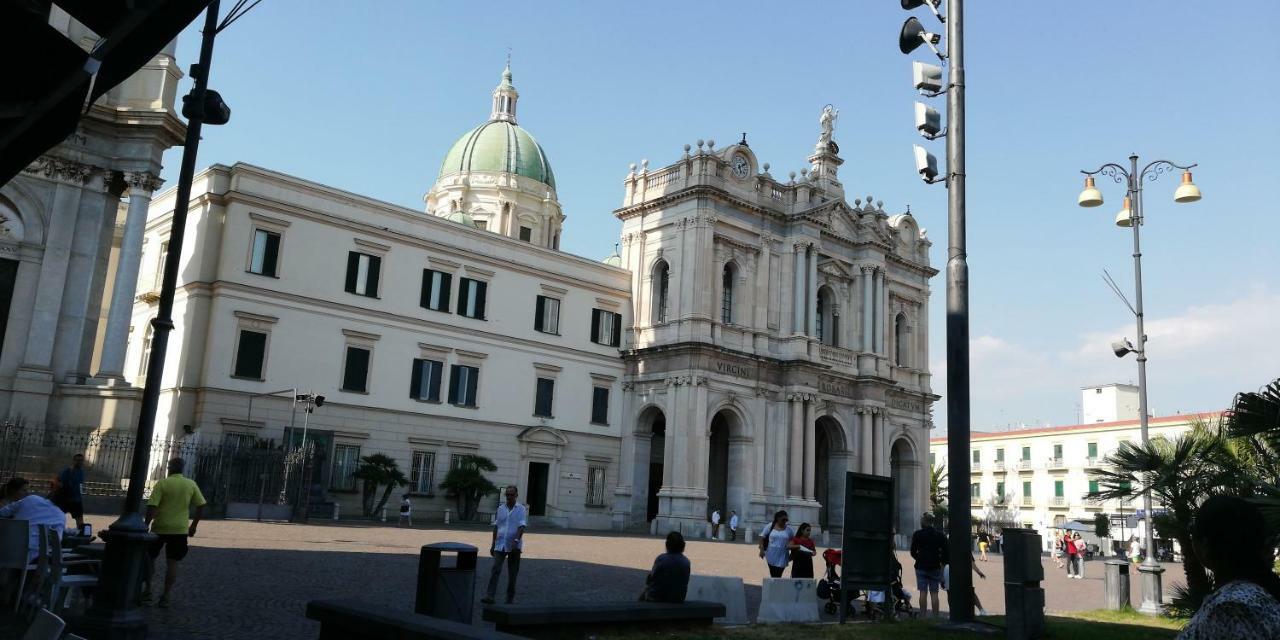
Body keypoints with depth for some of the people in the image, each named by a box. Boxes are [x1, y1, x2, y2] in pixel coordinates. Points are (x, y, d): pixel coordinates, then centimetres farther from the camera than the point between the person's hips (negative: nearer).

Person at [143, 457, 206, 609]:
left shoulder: (162, 484, -7)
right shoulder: (191, 484, 1)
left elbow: (151, 507, -14)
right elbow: (201, 506, 1)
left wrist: (146, 525, -7)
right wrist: (193, 526, 11)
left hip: (159, 528, -2)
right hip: (180, 530, 2)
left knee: (149, 558, 17)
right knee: (172, 563, 6)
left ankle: (147, 591, 16)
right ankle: (166, 596, 6)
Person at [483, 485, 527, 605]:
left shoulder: (521, 509, -2)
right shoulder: (500, 508, 9)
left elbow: (522, 526, -13)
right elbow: (496, 526, 13)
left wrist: (516, 540, -27)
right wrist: (493, 544, 12)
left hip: (514, 546, -2)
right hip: (500, 545, 2)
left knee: (512, 573, 6)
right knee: (495, 570, -11)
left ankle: (510, 597, 17)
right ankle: (489, 596, -17)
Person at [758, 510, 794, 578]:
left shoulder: (788, 529, 2)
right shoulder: (770, 526, -1)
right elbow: (762, 537, 1)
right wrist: (762, 549, -7)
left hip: (782, 556, 0)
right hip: (771, 555, 0)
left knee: (778, 576, -4)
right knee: (773, 575, 7)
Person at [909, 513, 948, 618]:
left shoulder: (917, 534, -3)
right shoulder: (940, 535, 1)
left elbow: (913, 552, 1)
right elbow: (945, 552, 1)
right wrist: (942, 562, 14)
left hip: (921, 566, -1)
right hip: (935, 567, 1)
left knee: (923, 592, 0)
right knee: (934, 593, 4)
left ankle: (923, 616, -3)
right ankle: (935, 616, 2)